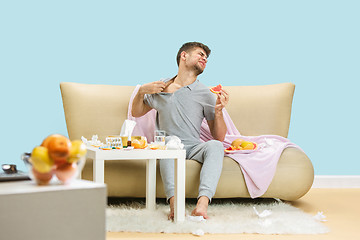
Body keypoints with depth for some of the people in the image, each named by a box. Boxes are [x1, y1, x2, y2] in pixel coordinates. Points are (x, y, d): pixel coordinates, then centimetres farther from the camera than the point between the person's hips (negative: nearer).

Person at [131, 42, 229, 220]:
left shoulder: (205, 94, 7)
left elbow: (219, 137, 6)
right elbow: (136, 113, 22)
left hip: (194, 148, 1)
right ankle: (174, 203, -53)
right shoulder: (161, 87, 11)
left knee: (215, 146, -32)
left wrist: (218, 111, -12)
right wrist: (141, 91, 3)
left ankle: (202, 203, -51)